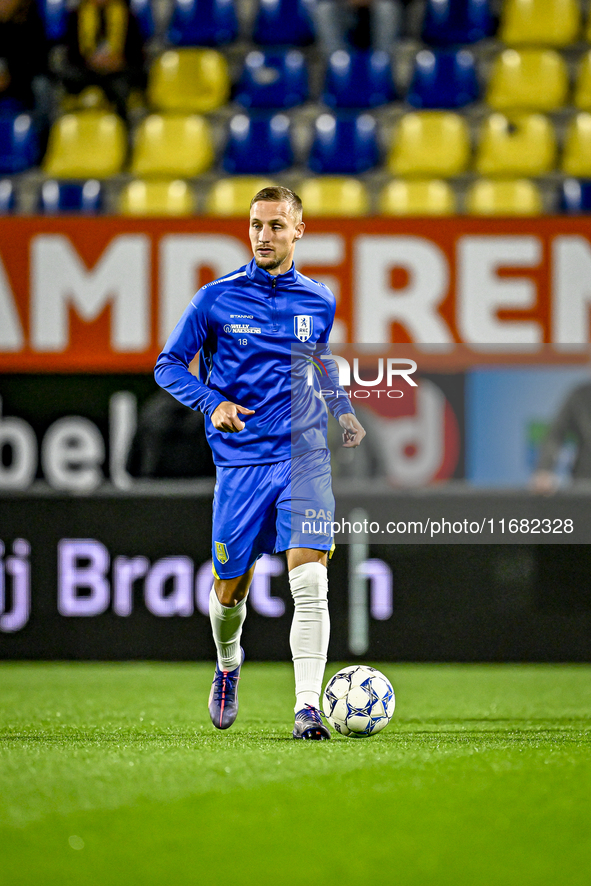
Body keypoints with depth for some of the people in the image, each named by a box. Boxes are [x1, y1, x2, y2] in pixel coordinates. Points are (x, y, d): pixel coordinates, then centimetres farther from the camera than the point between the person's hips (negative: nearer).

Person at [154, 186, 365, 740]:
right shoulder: (217, 298, -1)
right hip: (240, 461, 0)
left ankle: (308, 708, -18)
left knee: (310, 581, -16)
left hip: (304, 459, 1)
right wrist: (211, 403, -13)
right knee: (230, 592, 7)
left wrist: (343, 410, 8)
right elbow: (169, 365, 5)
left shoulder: (318, 302, 7)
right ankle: (227, 665, 41)